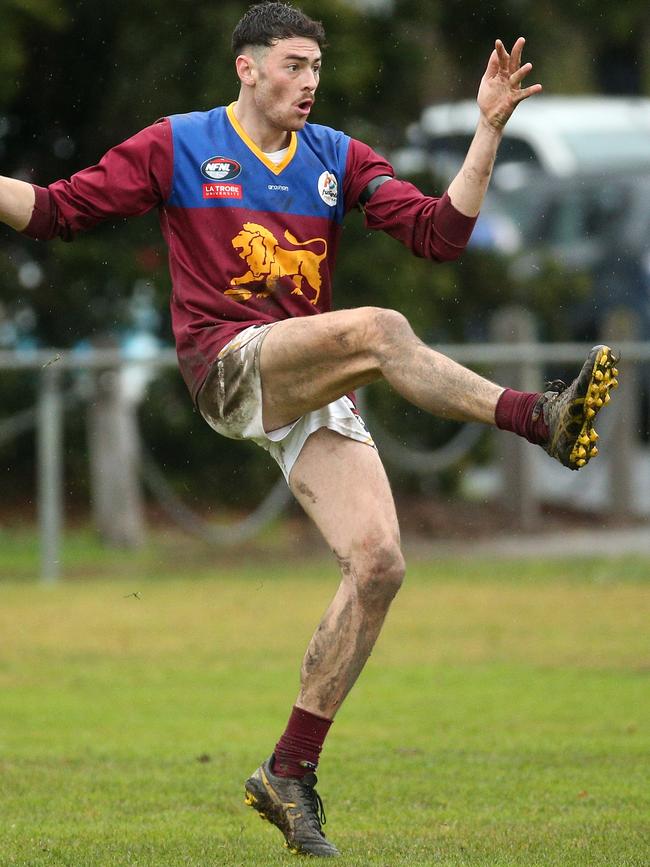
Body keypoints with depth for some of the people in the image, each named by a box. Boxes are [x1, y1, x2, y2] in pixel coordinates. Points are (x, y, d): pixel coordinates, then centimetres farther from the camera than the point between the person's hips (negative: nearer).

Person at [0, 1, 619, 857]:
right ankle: (541, 418, -39)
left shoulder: (338, 157, 16)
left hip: (314, 393, 5)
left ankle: (290, 773, -2)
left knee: (378, 562, -11)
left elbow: (440, 232, 6)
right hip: (229, 366, -5)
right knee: (378, 329, -33)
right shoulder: (177, 145, 7)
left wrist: (489, 129, -1)